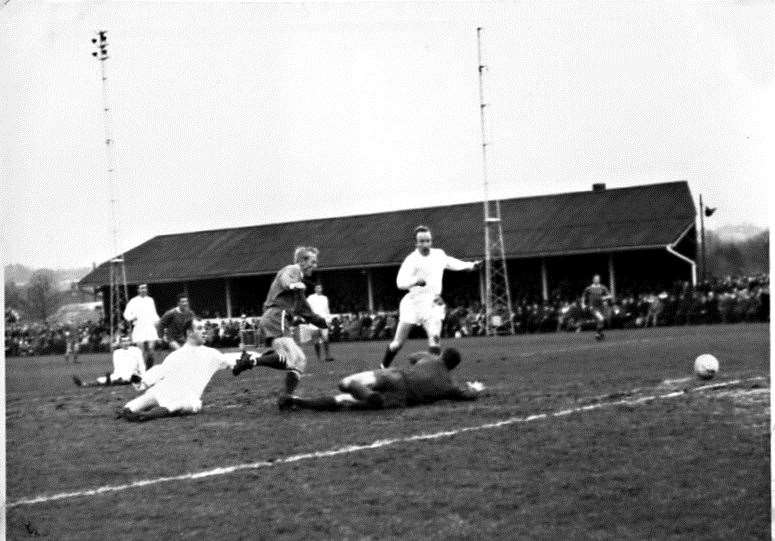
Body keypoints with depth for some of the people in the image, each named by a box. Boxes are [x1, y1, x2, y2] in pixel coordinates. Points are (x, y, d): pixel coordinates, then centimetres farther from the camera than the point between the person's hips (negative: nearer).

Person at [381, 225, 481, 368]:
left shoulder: (439, 254, 7)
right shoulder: (412, 260, -12)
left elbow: (451, 263, 29)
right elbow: (400, 282, -26)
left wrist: (471, 265, 24)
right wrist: (415, 281, -45)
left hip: (433, 304, 3)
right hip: (414, 303, -3)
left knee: (435, 338, -20)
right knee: (398, 343, 0)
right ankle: (383, 368, 22)